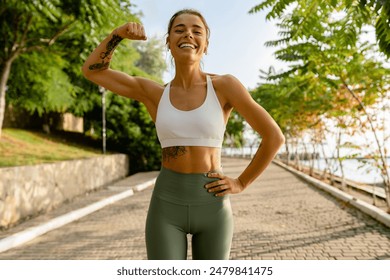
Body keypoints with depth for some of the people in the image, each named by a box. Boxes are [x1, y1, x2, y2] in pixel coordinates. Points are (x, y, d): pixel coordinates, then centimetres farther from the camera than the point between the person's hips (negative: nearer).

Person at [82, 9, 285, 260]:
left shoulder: (225, 85, -5)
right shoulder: (154, 93, 3)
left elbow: (275, 137, -4)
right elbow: (92, 70, 8)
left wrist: (241, 183, -4)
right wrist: (120, 33, -4)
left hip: (212, 207, 0)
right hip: (166, 207, 1)